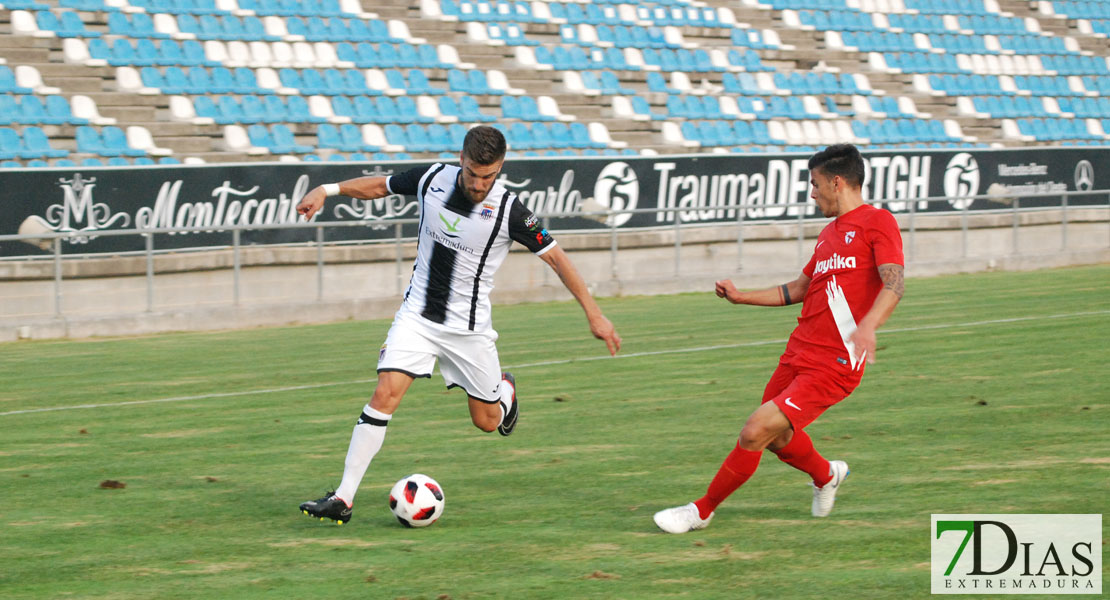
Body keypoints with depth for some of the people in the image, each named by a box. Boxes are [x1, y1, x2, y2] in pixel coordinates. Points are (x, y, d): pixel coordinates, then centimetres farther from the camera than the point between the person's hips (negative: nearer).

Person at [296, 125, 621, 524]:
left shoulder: (509, 210, -17)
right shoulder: (432, 179, -9)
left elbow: (555, 257, -12)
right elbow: (379, 186, 9)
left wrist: (594, 315, -13)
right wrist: (327, 190, -4)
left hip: (469, 327, -1)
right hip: (417, 315, 1)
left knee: (487, 422, 7)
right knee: (385, 394, -16)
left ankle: (505, 390, 46)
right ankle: (343, 499, -15)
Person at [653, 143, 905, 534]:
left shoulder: (877, 222, -8)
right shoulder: (828, 234, 19)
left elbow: (894, 285, -22)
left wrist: (866, 326, -39)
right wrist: (742, 297, 25)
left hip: (833, 366, -9)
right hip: (799, 351, 9)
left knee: (756, 431, -13)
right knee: (776, 437, 18)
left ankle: (702, 510, 2)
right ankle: (826, 476, 48)